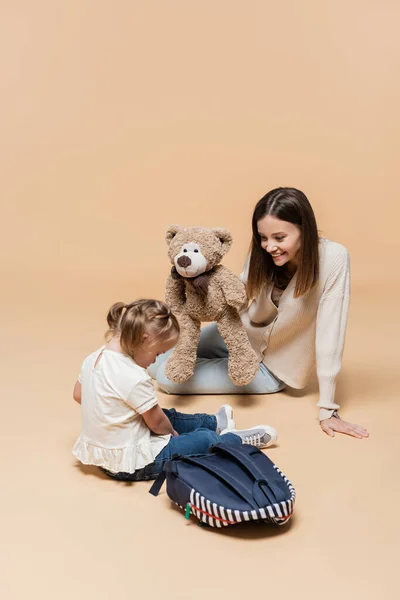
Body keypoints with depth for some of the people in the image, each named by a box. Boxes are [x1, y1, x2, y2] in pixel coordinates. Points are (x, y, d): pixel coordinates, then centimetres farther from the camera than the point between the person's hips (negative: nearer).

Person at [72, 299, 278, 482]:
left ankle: (214, 422, 44)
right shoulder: (135, 378, -30)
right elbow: (157, 423, -17)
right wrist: (172, 432, 4)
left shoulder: (93, 359, -5)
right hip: (130, 464, -9)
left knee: (167, 415, 26)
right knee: (204, 440, 2)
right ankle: (239, 440, 27)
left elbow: (78, 395, 11)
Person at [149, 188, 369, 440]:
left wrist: (328, 409, -26)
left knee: (167, 377, -7)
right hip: (241, 335, 4)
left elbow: (330, 334, -28)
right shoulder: (263, 254, -17)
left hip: (269, 368, -4)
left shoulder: (333, 259, -29)